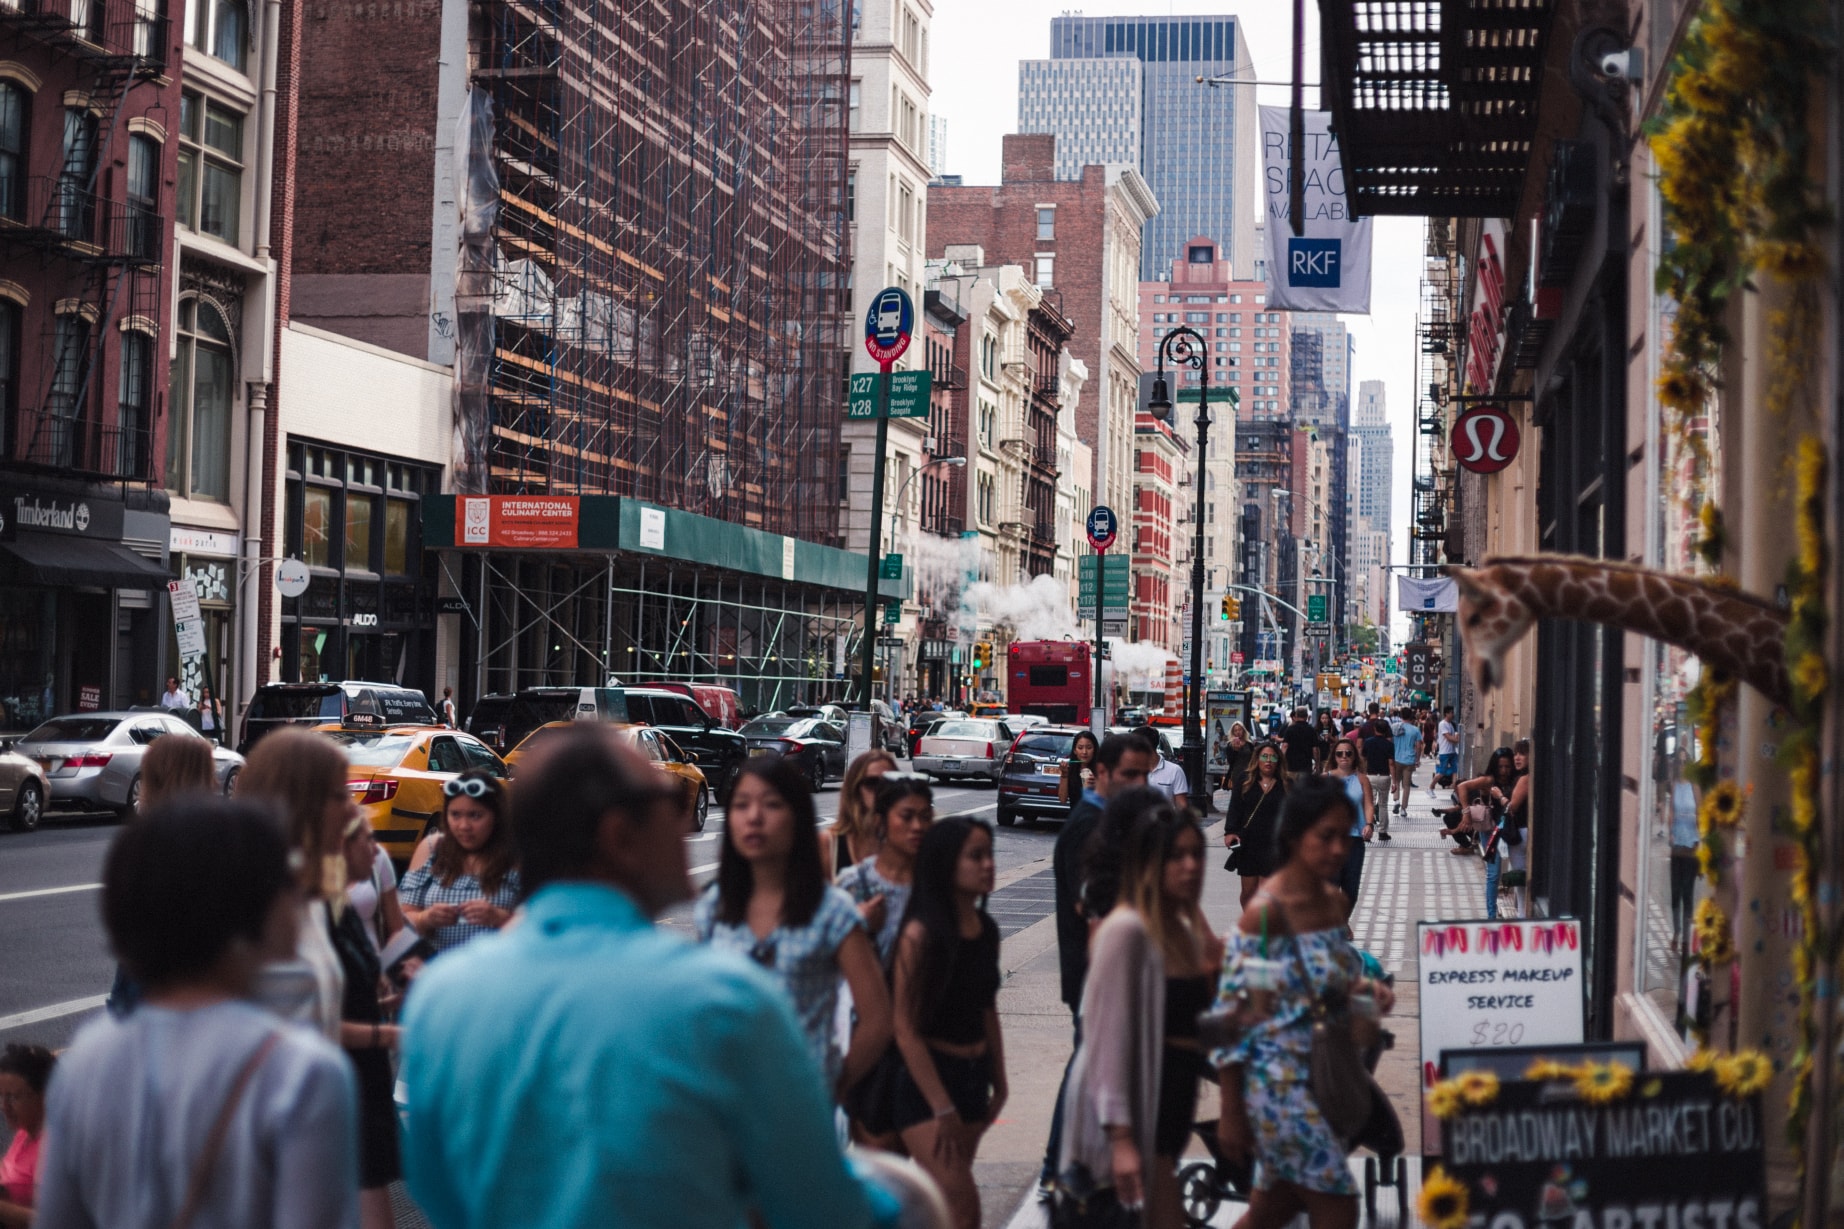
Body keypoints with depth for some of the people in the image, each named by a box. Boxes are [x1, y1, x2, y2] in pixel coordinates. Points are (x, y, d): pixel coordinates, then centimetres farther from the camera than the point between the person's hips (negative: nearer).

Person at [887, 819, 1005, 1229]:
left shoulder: (986, 929, 6)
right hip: (926, 1081, -7)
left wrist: (998, 1085, 14)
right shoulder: (921, 934, -17)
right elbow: (906, 1031, -17)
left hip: (973, 1075, 7)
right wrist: (943, 1109, -17)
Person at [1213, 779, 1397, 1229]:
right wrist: (1230, 1115, -15)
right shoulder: (1265, 912, -18)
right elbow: (1231, 1013, -16)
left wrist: (1366, 989, -4)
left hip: (1325, 1076, 8)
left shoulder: (1335, 901, 6)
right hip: (1280, 1084, -8)